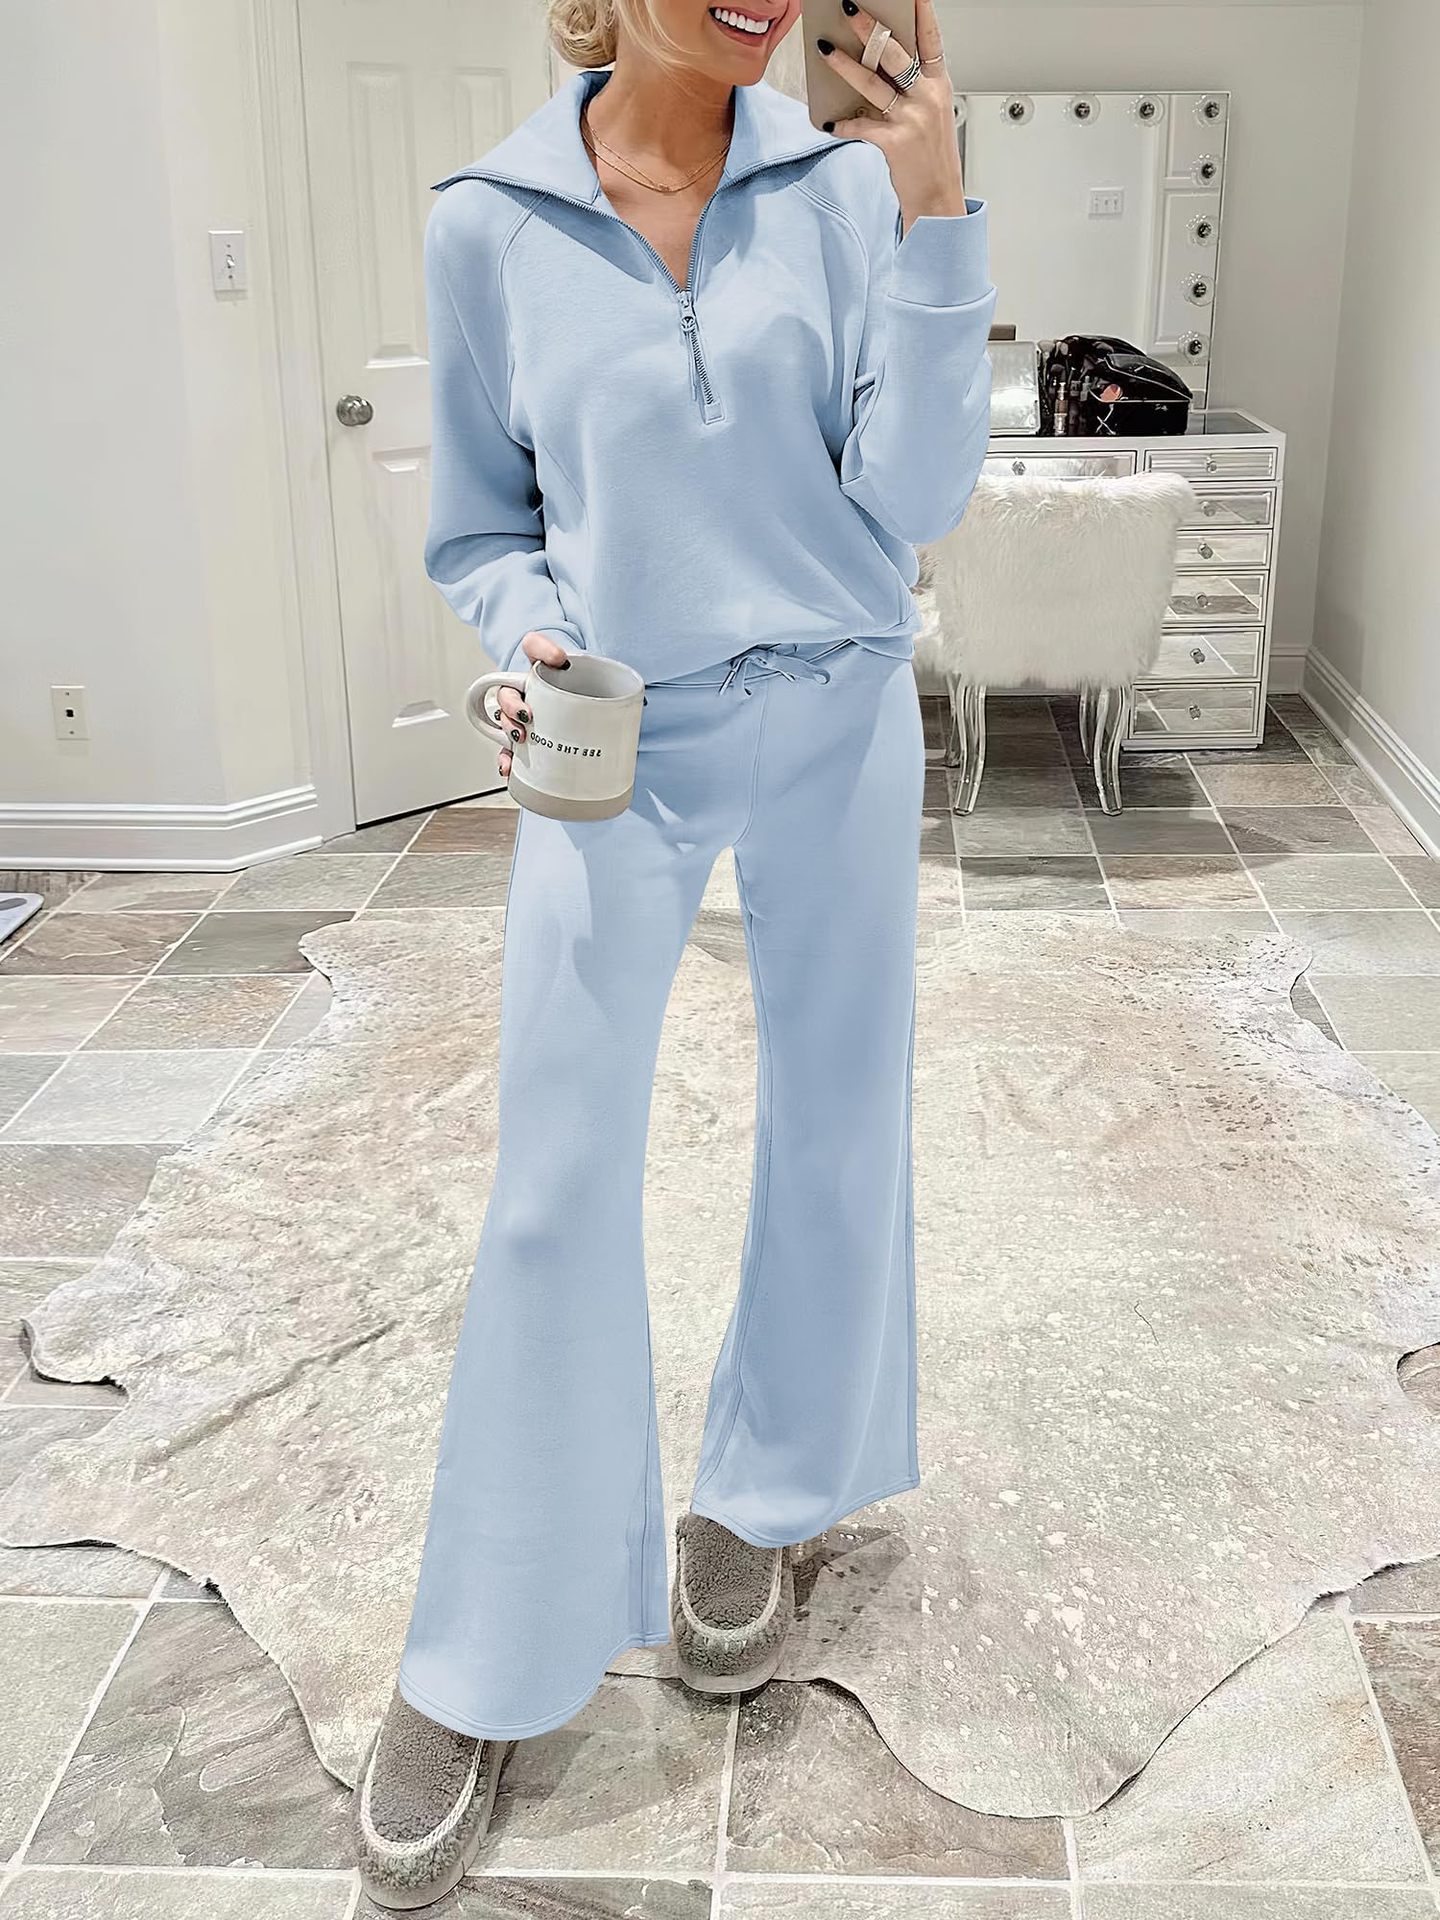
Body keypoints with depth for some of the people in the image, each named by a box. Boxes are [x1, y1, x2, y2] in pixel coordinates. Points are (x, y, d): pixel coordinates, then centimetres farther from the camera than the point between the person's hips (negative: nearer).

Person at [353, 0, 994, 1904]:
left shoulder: (844, 181, -5)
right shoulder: (492, 223, -5)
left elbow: (908, 496, -9)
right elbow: (482, 528, 5)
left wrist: (934, 211, -17)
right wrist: (532, 633, -15)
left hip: (833, 726, 2)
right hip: (617, 748, -1)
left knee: (837, 1126, 12)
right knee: (555, 1188, 0)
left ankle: (760, 1498, 38)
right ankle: (486, 1659, 16)